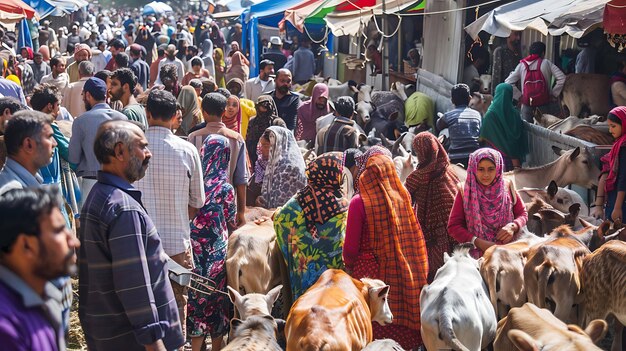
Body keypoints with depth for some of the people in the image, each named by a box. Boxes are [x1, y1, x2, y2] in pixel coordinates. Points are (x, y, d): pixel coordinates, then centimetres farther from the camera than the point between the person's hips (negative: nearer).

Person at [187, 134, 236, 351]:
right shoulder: (225, 188, -13)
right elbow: (231, 219, 1)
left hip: (194, 250, 2)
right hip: (217, 252, -2)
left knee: (196, 297, 13)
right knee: (217, 299, 11)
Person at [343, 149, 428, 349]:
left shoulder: (360, 202, -14)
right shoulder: (402, 196, -3)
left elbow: (351, 245, -9)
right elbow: (414, 237, 5)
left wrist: (349, 265, 9)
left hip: (370, 271, -4)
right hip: (403, 271, 4)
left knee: (375, 329, 8)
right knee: (403, 329, 14)